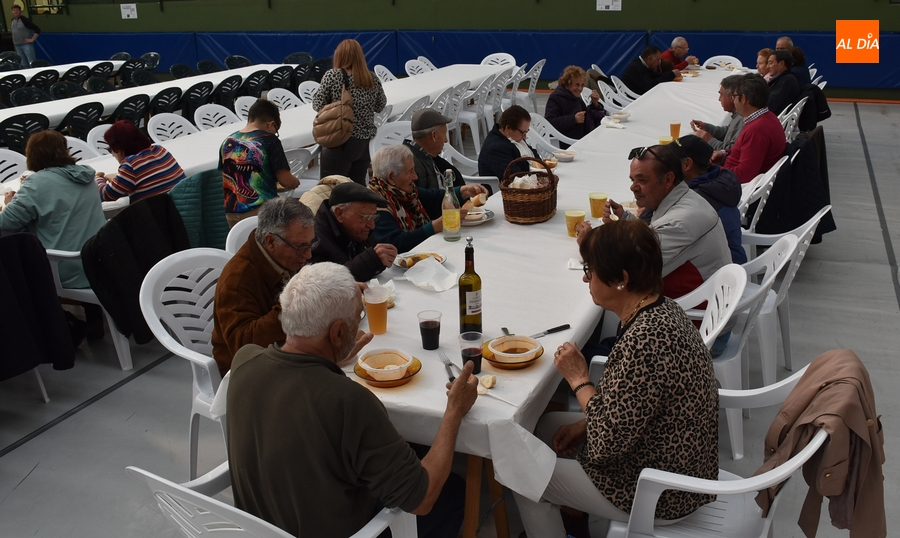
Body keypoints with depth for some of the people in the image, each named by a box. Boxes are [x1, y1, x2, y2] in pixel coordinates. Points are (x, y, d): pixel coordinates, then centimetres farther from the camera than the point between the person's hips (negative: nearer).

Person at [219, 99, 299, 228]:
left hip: (232, 213, 6)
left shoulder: (227, 142, 10)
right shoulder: (269, 140, -5)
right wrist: (295, 182, 14)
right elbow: (286, 181, -8)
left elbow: (224, 180, 19)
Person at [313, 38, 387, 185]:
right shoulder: (373, 78, 4)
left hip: (340, 142, -5)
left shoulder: (332, 75, -8)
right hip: (366, 142, 5)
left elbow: (318, 105, -6)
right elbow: (380, 106, 15)